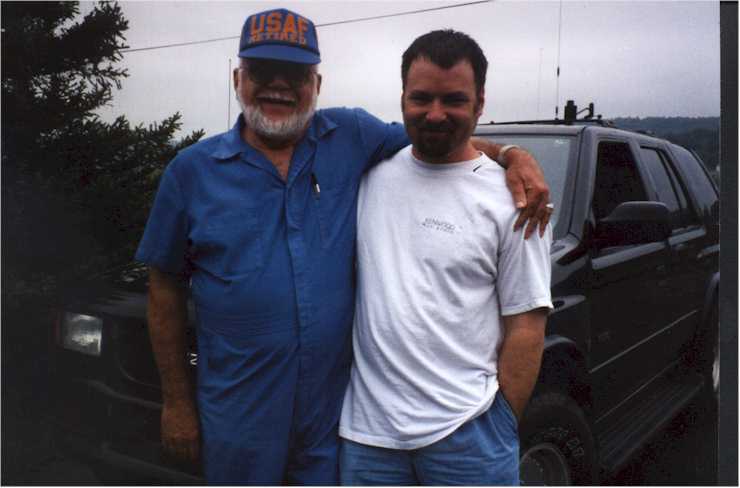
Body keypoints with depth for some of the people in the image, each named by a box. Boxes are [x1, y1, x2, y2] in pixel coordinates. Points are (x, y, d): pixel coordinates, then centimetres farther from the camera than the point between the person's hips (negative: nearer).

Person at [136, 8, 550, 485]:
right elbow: (166, 287, 2)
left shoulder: (352, 137, -2)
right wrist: (176, 401, 3)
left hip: (337, 405, 1)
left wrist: (512, 154, -10)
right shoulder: (193, 170, -3)